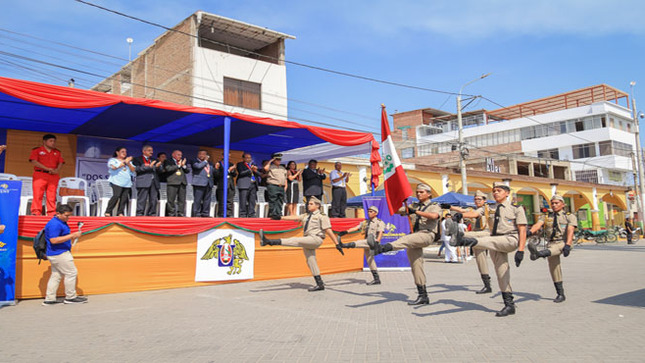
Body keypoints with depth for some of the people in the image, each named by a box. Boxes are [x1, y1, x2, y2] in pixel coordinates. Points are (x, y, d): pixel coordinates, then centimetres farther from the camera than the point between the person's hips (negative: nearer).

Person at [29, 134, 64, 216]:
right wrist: (47, 169, -12)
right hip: (40, 175, -3)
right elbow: (34, 161, -3)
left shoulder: (57, 152, 21)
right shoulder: (37, 150, 9)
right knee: (38, 195, -9)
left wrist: (57, 170, -9)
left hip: (53, 176, 3)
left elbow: (61, 163, 13)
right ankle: (36, 212, -7)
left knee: (52, 196, -1)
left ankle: (52, 213, 0)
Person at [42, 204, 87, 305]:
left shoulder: (61, 222, 15)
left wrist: (74, 235, 7)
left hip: (56, 254, 10)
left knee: (56, 275, 13)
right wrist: (72, 236, -25)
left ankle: (49, 299, 17)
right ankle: (70, 297, 5)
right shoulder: (54, 224, -18)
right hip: (59, 254, -10)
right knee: (71, 273, -4)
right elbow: (54, 240, -25)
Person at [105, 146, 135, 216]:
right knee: (116, 196, -21)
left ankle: (120, 213, -5)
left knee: (124, 198, -7)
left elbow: (133, 170, 14)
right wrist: (124, 162, -2)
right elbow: (114, 167, -10)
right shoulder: (112, 160, 12)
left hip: (127, 183, 5)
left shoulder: (128, 161, 27)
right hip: (117, 182, -5)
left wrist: (128, 163, -1)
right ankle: (108, 212, -15)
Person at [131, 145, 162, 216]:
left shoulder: (154, 160, 24)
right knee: (142, 200, -7)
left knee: (153, 199, 1)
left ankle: (152, 214, 4)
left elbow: (159, 170, 16)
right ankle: (140, 214, -5)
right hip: (143, 182, -5)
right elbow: (137, 169, -7)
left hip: (154, 182, 5)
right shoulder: (137, 159, 9)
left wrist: (157, 166, -8)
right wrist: (149, 166, -13)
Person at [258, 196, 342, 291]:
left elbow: (329, 231, -3)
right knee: (311, 262, 5)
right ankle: (320, 284, 9)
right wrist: (281, 218, 1)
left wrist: (337, 244, -5)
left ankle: (269, 242, -33)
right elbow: (294, 217, 13)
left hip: (315, 239, -8)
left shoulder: (322, 216, 1)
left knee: (295, 240, -23)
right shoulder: (306, 216, 24)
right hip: (307, 241, 8)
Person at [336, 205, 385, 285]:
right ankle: (376, 279, 11)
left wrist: (377, 242, -31)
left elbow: (380, 233, -14)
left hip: (373, 242, -7)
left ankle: (343, 245, -45)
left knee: (359, 242, -29)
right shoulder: (365, 222, 19)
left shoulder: (380, 223, 1)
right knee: (370, 261, 7)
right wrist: (346, 232, -6)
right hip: (367, 243, 7)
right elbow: (356, 228, 9)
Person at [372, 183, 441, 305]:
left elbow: (434, 216, -14)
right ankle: (423, 296, 8)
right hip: (414, 236, 6)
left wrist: (415, 212, -17)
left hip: (426, 234, -6)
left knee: (406, 239, -35)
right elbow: (397, 211, 20)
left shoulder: (435, 206, 10)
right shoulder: (413, 206, 27)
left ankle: (383, 248, -62)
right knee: (416, 265, 2)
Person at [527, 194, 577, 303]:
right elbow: (537, 225, -3)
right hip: (551, 244, 4)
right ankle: (560, 294, 2)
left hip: (563, 243, -4)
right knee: (553, 265, -6)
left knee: (554, 249, -36)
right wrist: (530, 232, -27)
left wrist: (567, 245, -26)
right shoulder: (546, 217, 18)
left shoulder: (570, 217, 8)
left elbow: (570, 231, -9)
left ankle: (538, 254, -69)